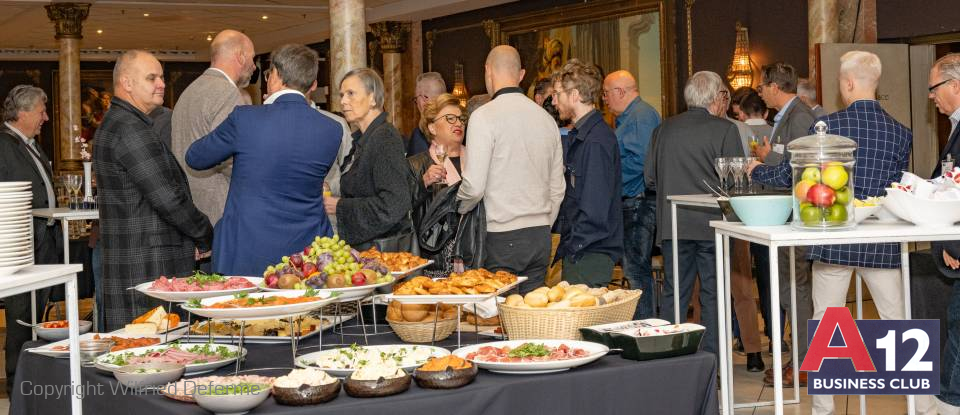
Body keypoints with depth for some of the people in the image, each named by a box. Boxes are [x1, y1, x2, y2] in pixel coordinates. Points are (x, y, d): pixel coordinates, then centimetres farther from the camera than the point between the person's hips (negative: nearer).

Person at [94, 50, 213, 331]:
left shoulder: (113, 125, 19)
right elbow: (169, 199, -19)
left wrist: (194, 239, 13)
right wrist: (206, 238, -5)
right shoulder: (131, 130, -15)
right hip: (148, 270, -11)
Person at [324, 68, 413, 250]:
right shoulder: (361, 139, 13)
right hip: (362, 245, 8)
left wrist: (341, 207, -16)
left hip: (383, 248, -8)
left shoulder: (386, 138, -15)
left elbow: (393, 205, -23)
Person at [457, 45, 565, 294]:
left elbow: (474, 186, -14)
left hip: (502, 238, -6)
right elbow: (557, 189, 15)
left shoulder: (484, 116, -9)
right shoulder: (546, 118, 11)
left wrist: (458, 207, 7)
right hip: (541, 236, 6)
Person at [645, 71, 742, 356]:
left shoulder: (664, 129, 5)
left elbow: (649, 177, 8)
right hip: (712, 225, -3)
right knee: (713, 294, 5)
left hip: (672, 224, 3)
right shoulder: (725, 130, -7)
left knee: (674, 293, 10)